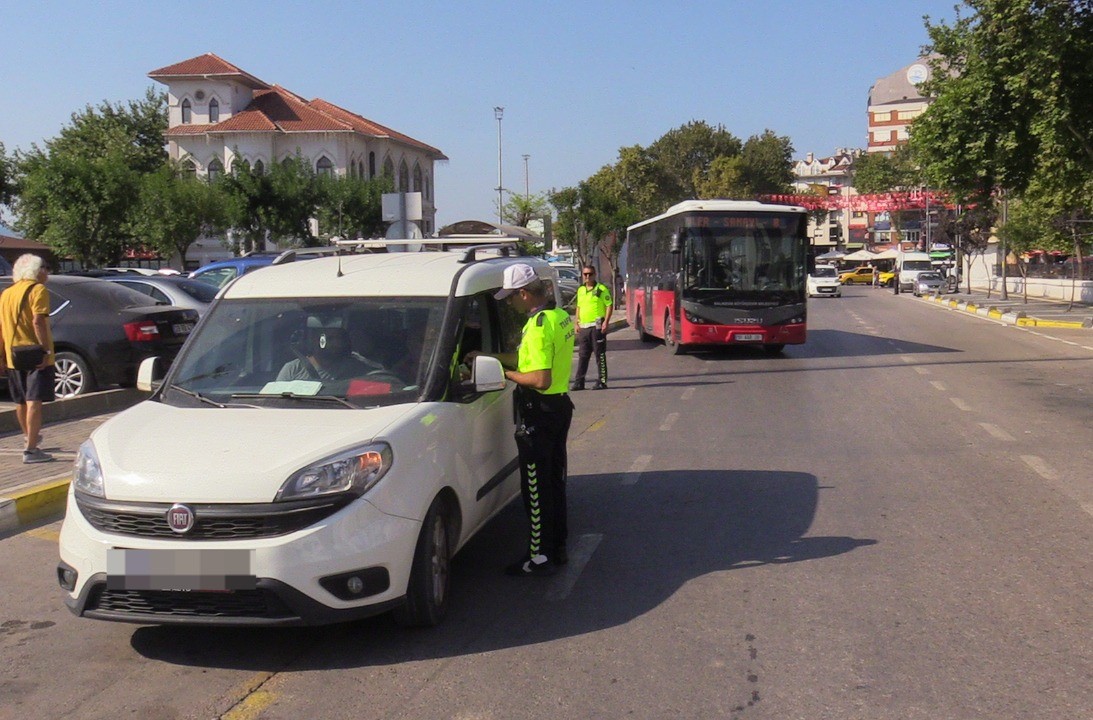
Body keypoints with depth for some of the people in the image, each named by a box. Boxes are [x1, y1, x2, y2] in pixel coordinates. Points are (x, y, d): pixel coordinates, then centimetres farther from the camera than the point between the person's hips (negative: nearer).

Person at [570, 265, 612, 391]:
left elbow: (609, 305, -7)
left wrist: (606, 322, -15)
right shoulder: (580, 290, 15)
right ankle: (579, 382, 11)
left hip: (597, 327, -6)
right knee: (583, 356, 8)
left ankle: (602, 381, 4)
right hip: (583, 327, 6)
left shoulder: (601, 289, -4)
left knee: (600, 355, -1)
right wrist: (577, 323, 14)